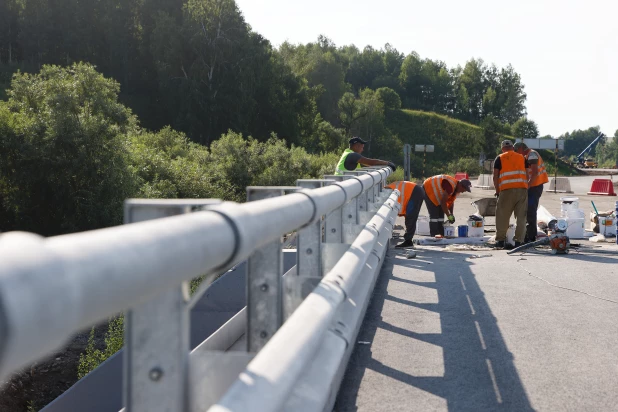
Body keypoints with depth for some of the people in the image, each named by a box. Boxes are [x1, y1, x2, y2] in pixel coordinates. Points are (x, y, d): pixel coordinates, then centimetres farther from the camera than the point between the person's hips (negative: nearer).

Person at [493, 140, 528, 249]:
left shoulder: (499, 158, 9)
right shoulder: (522, 158, 18)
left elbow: (495, 176, 4)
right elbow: (527, 175, 13)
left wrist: (497, 191, 12)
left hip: (507, 190, -2)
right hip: (522, 189, 2)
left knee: (502, 216, 5)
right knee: (521, 216, 5)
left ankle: (500, 241, 5)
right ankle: (519, 241, 2)